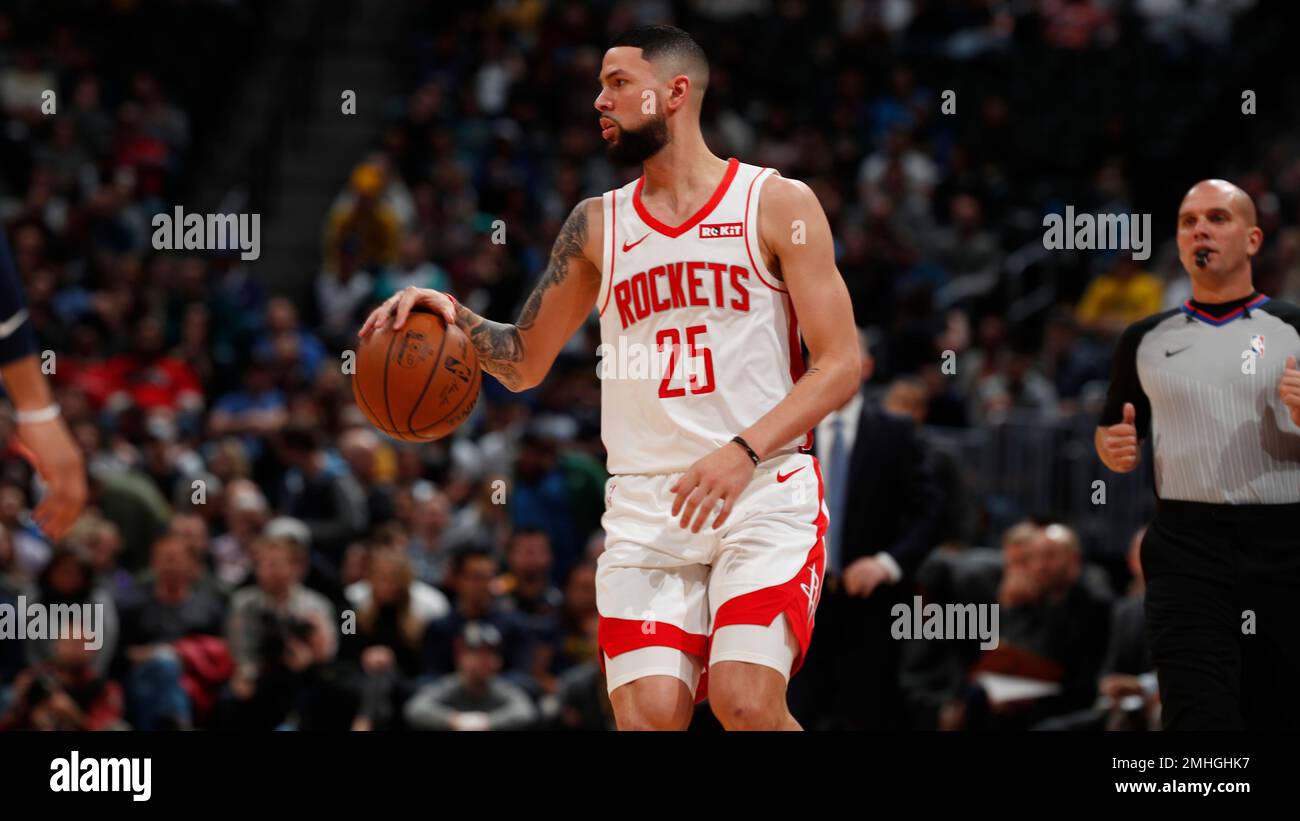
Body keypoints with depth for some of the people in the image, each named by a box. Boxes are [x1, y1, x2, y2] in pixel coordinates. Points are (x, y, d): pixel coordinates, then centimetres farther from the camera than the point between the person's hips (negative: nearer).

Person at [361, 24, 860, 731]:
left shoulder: (777, 204, 2)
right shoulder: (598, 225, 14)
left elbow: (841, 363, -4)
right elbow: (525, 361, 21)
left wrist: (743, 452, -17)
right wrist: (453, 316, 0)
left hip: (765, 491, -3)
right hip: (645, 505, 3)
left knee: (746, 703, -21)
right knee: (648, 715, -13)